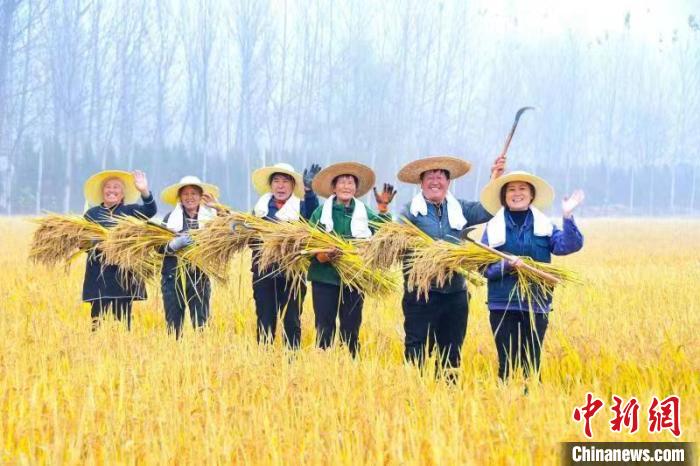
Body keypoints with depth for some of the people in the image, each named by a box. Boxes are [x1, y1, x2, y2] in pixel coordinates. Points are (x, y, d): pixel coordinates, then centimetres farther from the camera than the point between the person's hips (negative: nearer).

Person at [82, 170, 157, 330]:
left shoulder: (130, 211, 9)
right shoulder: (92, 213, 10)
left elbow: (150, 210, -9)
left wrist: (144, 191, -27)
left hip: (124, 273, 0)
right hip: (99, 274, 0)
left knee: (123, 320, 1)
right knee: (97, 320, -5)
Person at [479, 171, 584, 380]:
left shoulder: (544, 225, 8)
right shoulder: (493, 227, 4)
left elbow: (568, 246, -9)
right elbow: (485, 267, -2)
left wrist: (568, 216, -21)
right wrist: (507, 265, -20)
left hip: (536, 305, 1)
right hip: (503, 305, -1)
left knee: (531, 365, 4)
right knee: (507, 364, 0)